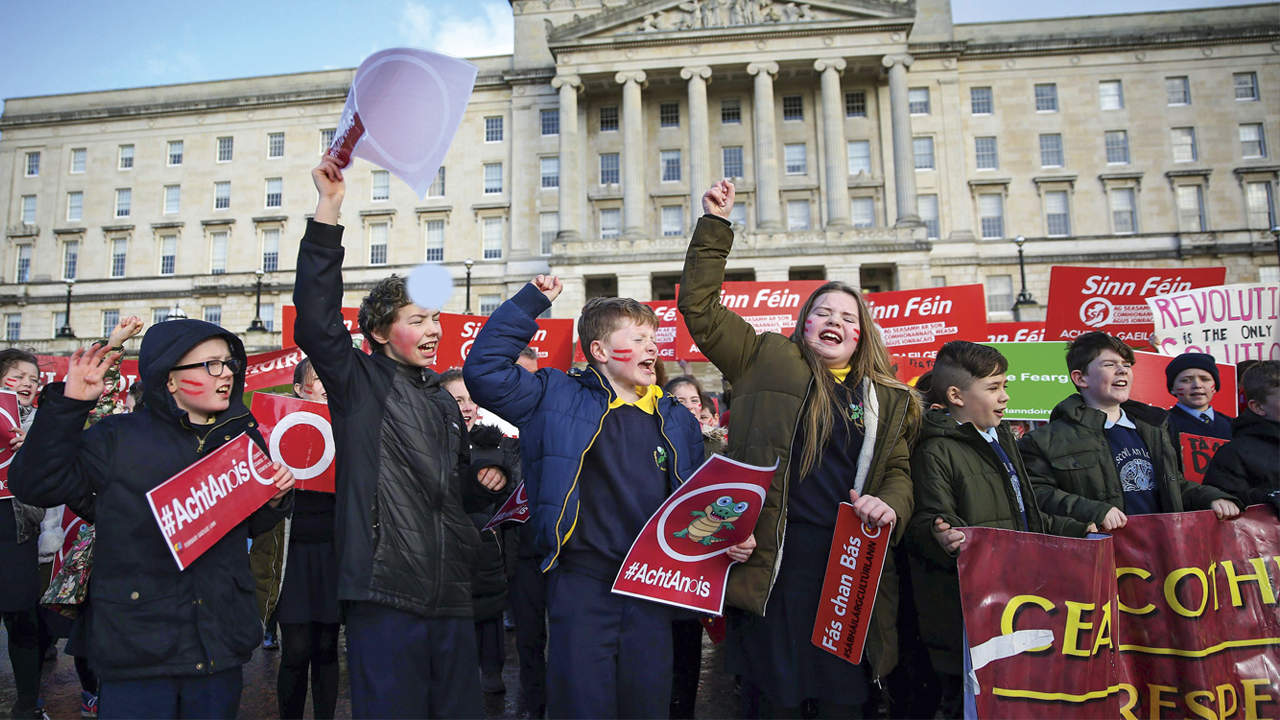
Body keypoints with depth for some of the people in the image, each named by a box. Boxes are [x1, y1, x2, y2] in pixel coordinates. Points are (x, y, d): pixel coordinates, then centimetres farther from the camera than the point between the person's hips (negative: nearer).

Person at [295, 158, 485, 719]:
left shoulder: (444, 400, 20)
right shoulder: (360, 383, 0)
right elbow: (316, 322, -17)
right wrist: (328, 212, -20)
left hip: (450, 595, 7)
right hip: (386, 593, -6)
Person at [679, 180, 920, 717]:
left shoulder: (887, 400, 14)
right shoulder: (768, 362, 7)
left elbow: (898, 471, 16)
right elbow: (700, 308, 6)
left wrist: (890, 507, -8)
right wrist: (716, 226, 3)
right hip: (773, 562, -2)